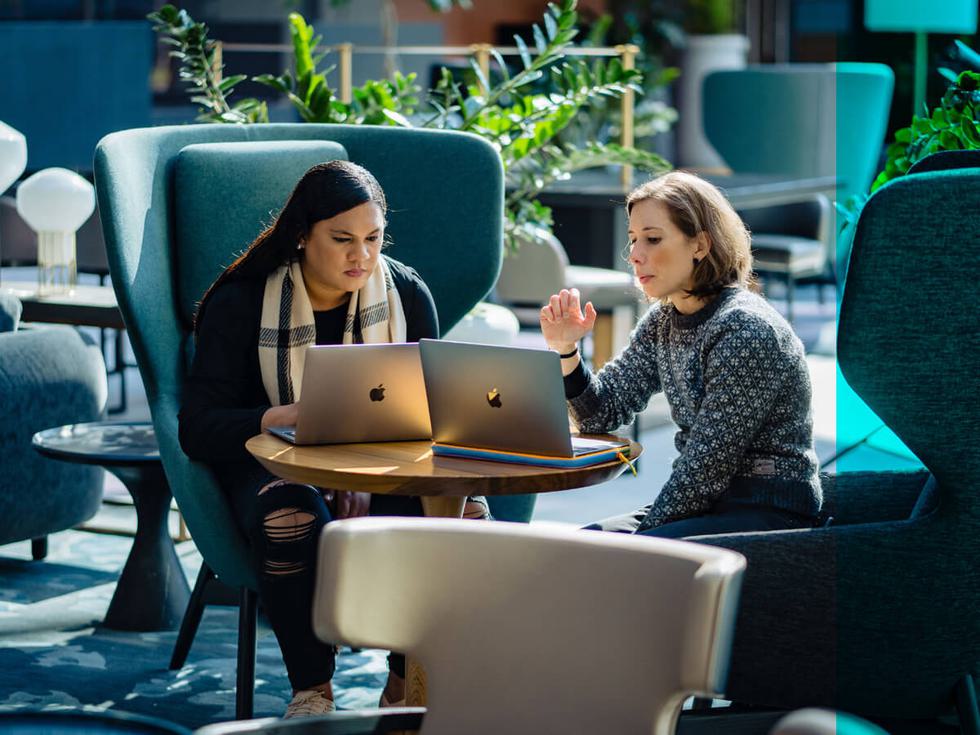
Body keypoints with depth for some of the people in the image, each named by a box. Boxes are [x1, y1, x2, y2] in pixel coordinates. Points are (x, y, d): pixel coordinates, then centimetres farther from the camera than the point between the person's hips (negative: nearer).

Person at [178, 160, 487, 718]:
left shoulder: (408, 295, 1)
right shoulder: (240, 306, -6)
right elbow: (199, 430, -12)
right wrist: (280, 417, -32)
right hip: (277, 465, -2)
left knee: (463, 511, -31)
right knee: (292, 516, -40)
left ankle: (407, 687, -13)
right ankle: (311, 693, -21)